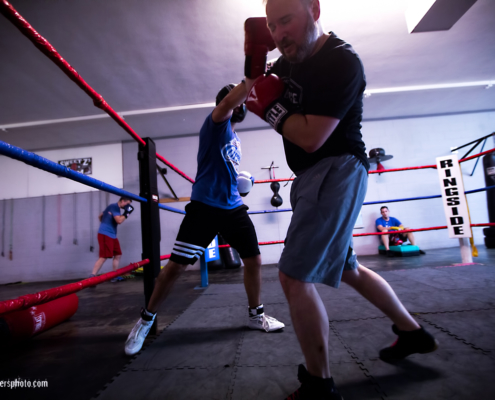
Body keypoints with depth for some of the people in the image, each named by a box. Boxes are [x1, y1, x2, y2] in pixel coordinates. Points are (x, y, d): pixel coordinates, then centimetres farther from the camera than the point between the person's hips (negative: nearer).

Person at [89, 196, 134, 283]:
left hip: (111, 235, 10)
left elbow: (100, 216, 30)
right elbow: (119, 221, -22)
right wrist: (127, 213, -12)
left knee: (118, 255, 11)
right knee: (104, 257, -15)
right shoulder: (114, 206, -11)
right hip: (105, 234, -10)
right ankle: (91, 277, -12)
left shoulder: (114, 207, 20)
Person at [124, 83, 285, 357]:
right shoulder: (216, 123, -2)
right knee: (176, 265, -4)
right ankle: (146, 320, 19)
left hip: (233, 207, 8)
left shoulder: (235, 139, 21)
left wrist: (239, 180, 13)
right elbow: (228, 102, -26)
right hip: (205, 206, -7)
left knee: (254, 260, 8)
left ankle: (255, 314, 30)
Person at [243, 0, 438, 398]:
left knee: (294, 277, -13)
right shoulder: (289, 59, 14)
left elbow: (310, 138, -21)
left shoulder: (341, 62, -12)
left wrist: (270, 106, -8)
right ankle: (413, 331, 41)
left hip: (336, 171, -9)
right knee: (346, 268, 20)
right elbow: (254, 95, 23)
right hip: (313, 176, 10)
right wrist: (253, 64, 7)